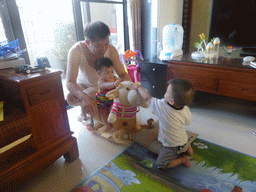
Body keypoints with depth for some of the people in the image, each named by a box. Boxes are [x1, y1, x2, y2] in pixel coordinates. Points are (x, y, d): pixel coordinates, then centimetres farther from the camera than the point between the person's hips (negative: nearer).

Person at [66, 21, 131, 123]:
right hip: (82, 83, 0)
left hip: (100, 85, 1)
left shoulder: (111, 50, -29)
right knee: (70, 97, -26)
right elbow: (70, 82, -39)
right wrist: (84, 97, -59)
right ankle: (84, 110, 10)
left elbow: (123, 74, -19)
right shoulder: (76, 51, -34)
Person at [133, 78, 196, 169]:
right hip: (183, 140, 7)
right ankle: (187, 147, 21)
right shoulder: (186, 110, -18)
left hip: (172, 146, -6)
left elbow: (147, 97, -19)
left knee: (161, 164, 0)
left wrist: (138, 87, -2)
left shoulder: (162, 106, -34)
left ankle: (182, 159, -2)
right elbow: (187, 122, 3)